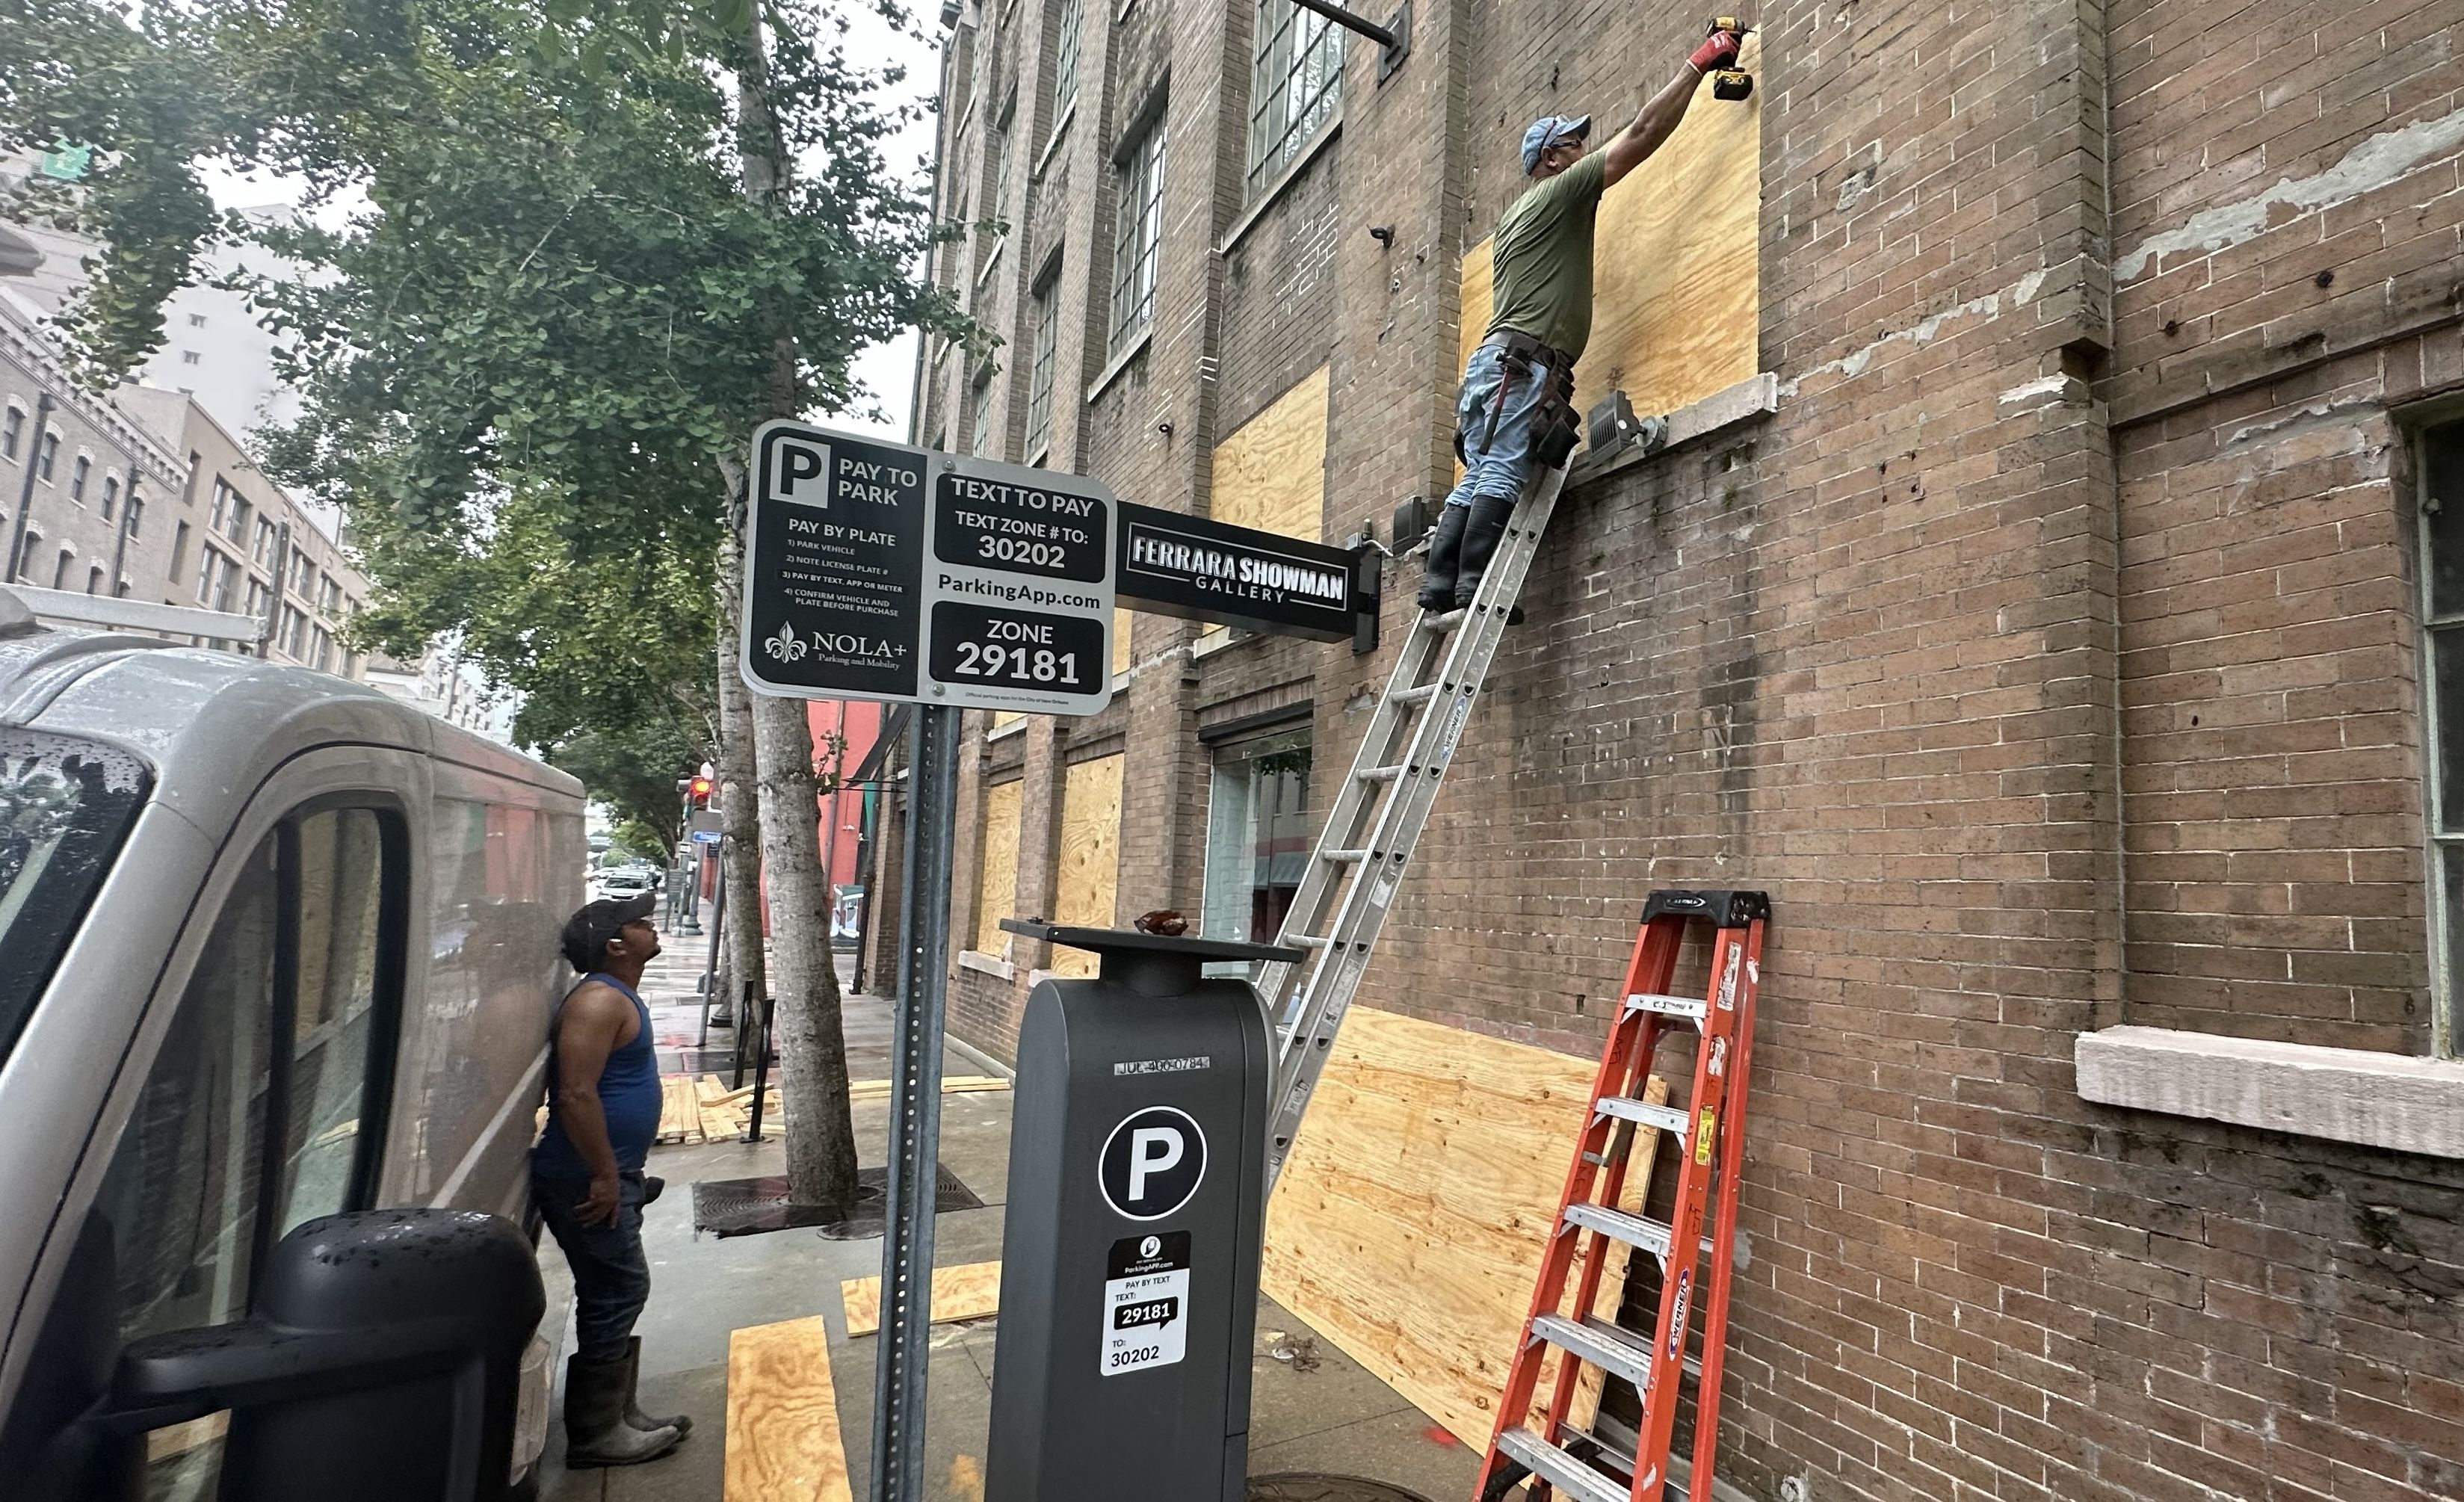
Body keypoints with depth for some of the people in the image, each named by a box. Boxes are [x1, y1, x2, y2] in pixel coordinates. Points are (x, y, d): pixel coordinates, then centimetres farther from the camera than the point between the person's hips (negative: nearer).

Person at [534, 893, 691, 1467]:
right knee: (617, 1293, -2)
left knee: (619, 1293, 17)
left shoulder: (619, 996, 13)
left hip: (608, 1175, 10)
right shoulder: (599, 1000, -19)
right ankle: (594, 1433, 11)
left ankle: (618, 1413, 28)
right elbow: (576, 1095, -27)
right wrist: (604, 1174, -23)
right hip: (585, 1180, -10)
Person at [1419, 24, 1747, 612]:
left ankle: (1440, 589, -8)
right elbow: (1642, 133, 3)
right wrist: (1699, 63, 8)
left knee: (1477, 481, -1)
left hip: (1495, 360, 9)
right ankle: (1474, 587, -26)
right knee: (1502, 476, -18)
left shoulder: (1518, 216, 33)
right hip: (1524, 362, -9)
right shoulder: (1559, 191, 5)